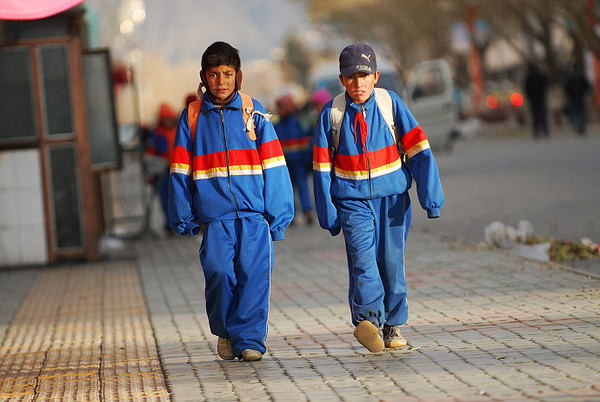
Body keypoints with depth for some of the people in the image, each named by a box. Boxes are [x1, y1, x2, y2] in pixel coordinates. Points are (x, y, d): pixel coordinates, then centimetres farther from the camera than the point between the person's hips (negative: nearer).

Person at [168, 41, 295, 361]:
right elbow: (181, 170, 12)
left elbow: (273, 167, 6)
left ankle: (249, 339, -3)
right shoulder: (192, 116, 9)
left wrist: (278, 214, 1)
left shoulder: (253, 112, 7)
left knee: (253, 272, -11)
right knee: (218, 270, -12)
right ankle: (225, 331, 11)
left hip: (253, 212, 0)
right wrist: (183, 216, 9)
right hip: (214, 215, 0)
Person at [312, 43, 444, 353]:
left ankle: (392, 325, 20)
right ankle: (368, 319, -32)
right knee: (362, 257, -19)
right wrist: (328, 213, 0)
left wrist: (430, 196, -10)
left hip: (391, 198, 1)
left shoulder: (391, 104, -4)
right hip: (352, 201, -1)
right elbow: (322, 167, 2)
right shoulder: (331, 114, -4)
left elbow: (418, 150, -4)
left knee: (391, 262, 5)